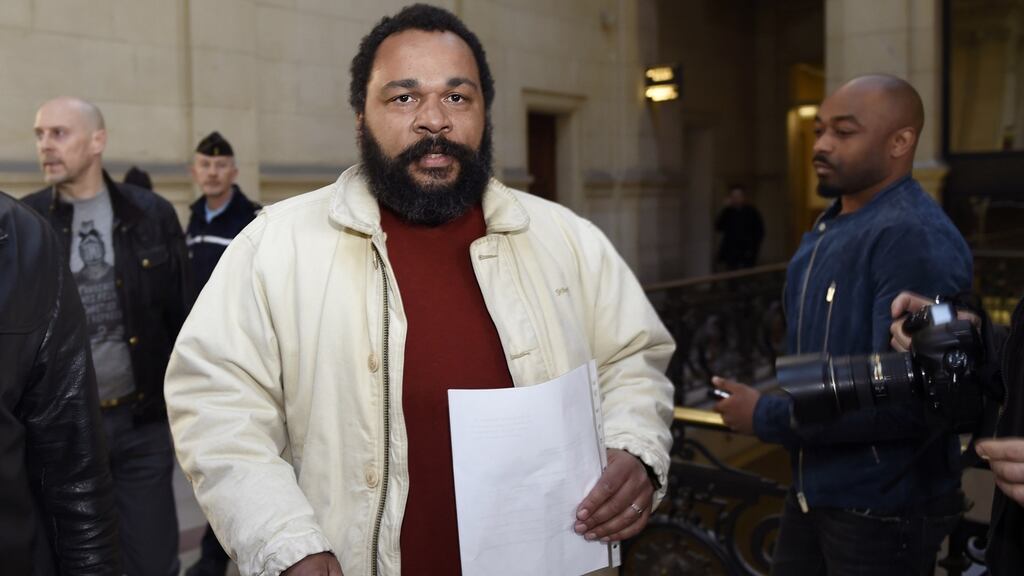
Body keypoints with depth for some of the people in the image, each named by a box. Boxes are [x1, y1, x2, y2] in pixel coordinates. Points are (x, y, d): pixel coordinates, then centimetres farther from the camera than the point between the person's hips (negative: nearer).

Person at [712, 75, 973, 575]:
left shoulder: (915, 237, -21)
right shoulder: (825, 230, 9)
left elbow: (903, 399, -28)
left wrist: (766, 417, -19)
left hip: (883, 508, -8)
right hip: (813, 491, 8)